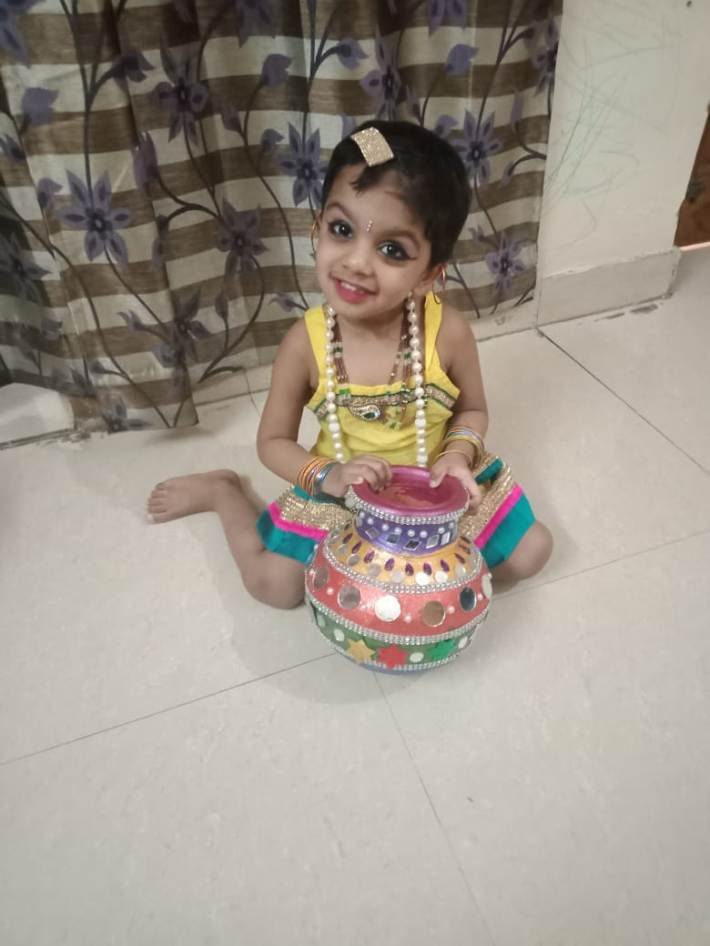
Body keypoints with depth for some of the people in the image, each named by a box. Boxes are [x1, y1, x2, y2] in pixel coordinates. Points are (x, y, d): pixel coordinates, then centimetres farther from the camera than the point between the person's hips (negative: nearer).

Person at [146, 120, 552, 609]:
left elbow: (473, 410, -2)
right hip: (340, 494, -1)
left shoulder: (449, 333, -22)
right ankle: (220, 490, 22)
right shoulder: (306, 342, -22)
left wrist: (458, 454, -23)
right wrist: (328, 475, -27)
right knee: (274, 584, -5)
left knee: (531, 553, 1)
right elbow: (274, 441, -9)